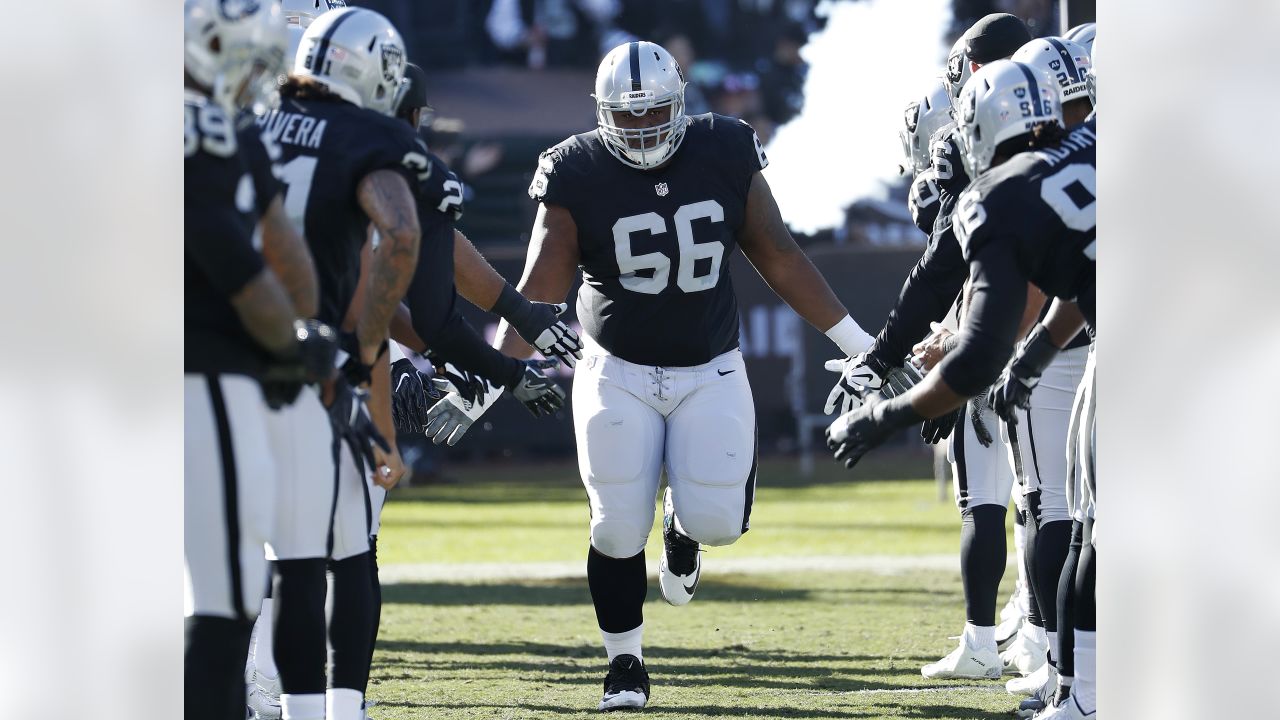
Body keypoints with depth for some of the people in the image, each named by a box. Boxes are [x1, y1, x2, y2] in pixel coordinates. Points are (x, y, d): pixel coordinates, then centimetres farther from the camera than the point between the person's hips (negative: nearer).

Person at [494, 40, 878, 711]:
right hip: (618, 373, -1)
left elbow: (778, 257, 3)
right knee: (618, 529, -5)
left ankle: (683, 524, 27)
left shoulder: (723, 155, -5)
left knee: (716, 519, -12)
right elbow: (538, 291, -12)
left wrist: (856, 341, 4)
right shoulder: (580, 177, -11)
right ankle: (625, 665, 16)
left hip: (711, 373, 1)